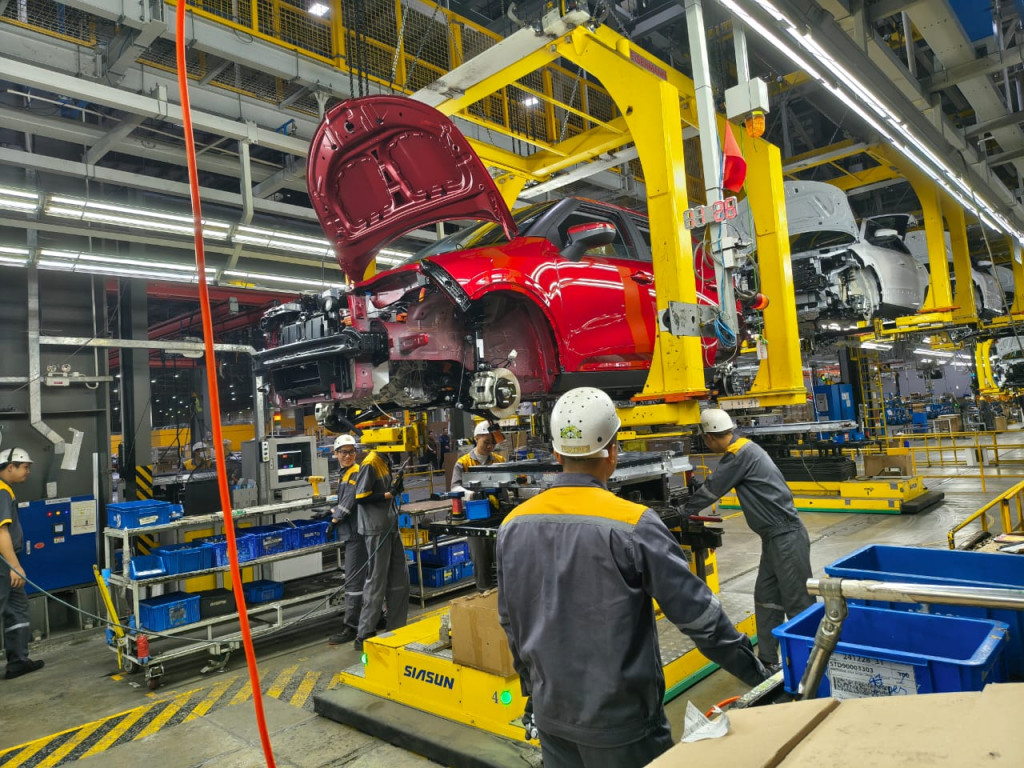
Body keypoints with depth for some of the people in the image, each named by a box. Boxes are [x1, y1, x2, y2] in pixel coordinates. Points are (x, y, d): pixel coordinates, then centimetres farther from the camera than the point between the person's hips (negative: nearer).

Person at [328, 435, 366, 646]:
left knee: (353, 581, -7)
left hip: (356, 533, -10)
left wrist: (335, 517, -1)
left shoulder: (356, 473, -13)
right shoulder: (344, 474, 17)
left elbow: (349, 502, -15)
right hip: (351, 533, 10)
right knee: (363, 577, 18)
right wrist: (335, 511, 6)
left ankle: (351, 627, -2)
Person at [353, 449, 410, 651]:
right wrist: (389, 494, -17)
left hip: (391, 527, 9)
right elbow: (360, 497, -17)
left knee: (400, 578, 12)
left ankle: (396, 627, 23)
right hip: (376, 530, -9)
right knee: (376, 581, -3)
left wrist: (396, 487, 0)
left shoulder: (385, 462, 12)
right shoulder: (370, 464, -15)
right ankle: (364, 635, 7)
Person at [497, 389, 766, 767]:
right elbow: (697, 612, -15)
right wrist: (757, 675, -1)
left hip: (551, 711, 5)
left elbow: (510, 623, 6)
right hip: (618, 718, -4)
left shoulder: (513, 526, -4)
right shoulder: (632, 524, -21)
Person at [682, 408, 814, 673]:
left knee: (798, 602, -2)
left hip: (786, 536, -10)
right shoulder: (744, 449, 12)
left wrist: (683, 511, 2)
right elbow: (715, 485, 22)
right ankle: (768, 661, 22)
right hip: (776, 535, 10)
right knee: (766, 598, 13)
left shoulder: (741, 454, -18)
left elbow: (712, 490, -10)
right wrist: (692, 508, 27)